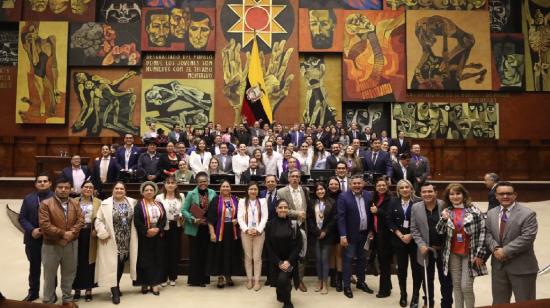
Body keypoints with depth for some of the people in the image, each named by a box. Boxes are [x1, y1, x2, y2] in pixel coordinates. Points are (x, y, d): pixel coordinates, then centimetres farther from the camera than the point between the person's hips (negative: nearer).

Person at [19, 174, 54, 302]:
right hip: (33, 239, 3)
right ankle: (33, 292, 30)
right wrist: (32, 230, -12)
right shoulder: (28, 198, 6)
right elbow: (22, 218, 2)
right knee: (34, 267, 16)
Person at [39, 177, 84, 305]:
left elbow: (80, 220, -2)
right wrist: (62, 233, -18)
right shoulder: (46, 203, -10)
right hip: (51, 245, -4)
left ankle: (67, 299, 28)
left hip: (71, 244, 4)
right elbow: (44, 224, -17)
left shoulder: (75, 203, 4)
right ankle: (48, 301, 21)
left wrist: (71, 233, -18)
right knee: (49, 274, 8)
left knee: (69, 273, 14)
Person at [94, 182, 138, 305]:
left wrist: (133, 235, 3)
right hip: (111, 241, -4)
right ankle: (115, 292, 5)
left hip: (126, 241, 4)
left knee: (121, 264, 15)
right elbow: (99, 220, -8)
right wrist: (103, 234, -16)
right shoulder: (105, 203, -5)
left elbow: (135, 219, 10)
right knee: (112, 264, -2)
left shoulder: (132, 202, 5)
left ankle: (117, 287, 32)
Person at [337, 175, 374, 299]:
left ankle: (361, 282, 31)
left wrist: (371, 230, 5)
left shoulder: (369, 195, 2)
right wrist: (343, 235, -19)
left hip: (365, 233, 5)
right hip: (350, 234, -5)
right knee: (348, 259, 2)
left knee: (362, 258, 16)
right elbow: (341, 217, -15)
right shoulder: (343, 196, -12)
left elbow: (371, 214, 8)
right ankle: (347, 286, 13)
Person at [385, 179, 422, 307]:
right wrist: (400, 235, -9)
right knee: (401, 268, 10)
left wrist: (410, 235, -13)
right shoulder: (393, 202, 4)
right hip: (399, 240, 2)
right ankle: (403, 295, 23)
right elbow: (389, 221, 0)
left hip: (415, 240, -2)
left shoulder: (418, 202, -6)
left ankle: (415, 296, 18)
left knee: (416, 267, 3)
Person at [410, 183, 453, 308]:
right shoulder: (416, 207, -3)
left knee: (446, 280, 8)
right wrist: (421, 245, -9)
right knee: (428, 280, 16)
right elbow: (414, 229, 0)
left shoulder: (444, 205, -8)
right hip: (426, 250, 2)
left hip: (444, 249, -2)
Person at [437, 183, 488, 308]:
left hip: (470, 254, -3)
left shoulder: (474, 211, -7)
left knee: (466, 287, -3)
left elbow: (482, 232, -8)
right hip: (453, 254, 4)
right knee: (456, 285, 12)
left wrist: (479, 254, -11)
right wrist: (444, 219, -18)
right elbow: (439, 232, 1)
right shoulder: (446, 212, 4)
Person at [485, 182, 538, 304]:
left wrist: (505, 251, -20)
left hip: (522, 267, -5)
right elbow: (487, 234, 5)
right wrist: (495, 248, -14)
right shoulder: (491, 213, 8)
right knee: (498, 303, 17)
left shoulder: (528, 214, -11)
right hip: (498, 265, 5)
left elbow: (527, 238, -19)